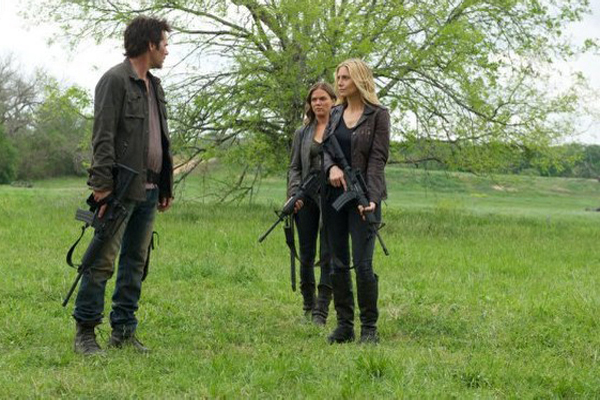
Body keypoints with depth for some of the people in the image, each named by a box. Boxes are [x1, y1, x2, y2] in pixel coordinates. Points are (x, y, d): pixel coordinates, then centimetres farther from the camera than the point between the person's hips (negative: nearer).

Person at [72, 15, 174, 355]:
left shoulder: (154, 86, 19)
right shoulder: (115, 80, -8)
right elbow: (103, 138, -14)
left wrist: (167, 186, 19)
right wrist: (102, 185, -21)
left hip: (149, 190, 9)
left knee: (136, 262, 9)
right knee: (104, 261, -7)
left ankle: (124, 331, 15)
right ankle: (85, 332, -1)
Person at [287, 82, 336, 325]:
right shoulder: (302, 133, 14)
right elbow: (294, 167, 13)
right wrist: (294, 193, -2)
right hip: (307, 198, 4)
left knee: (328, 255, -7)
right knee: (307, 255, 7)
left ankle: (321, 312, -5)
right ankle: (308, 306, 21)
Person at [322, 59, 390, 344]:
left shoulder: (378, 114, -4)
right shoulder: (335, 113, 13)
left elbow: (378, 159, -10)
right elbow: (325, 149, 11)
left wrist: (370, 198, -20)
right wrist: (331, 167, -14)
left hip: (363, 196, -5)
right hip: (334, 194, 5)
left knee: (363, 264, -9)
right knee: (338, 264, 6)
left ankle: (369, 327, 1)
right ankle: (344, 324, 14)